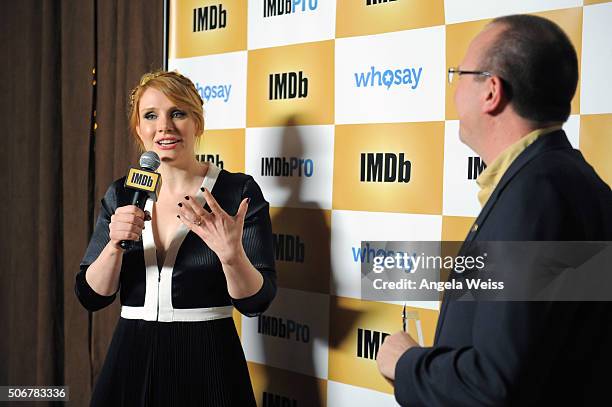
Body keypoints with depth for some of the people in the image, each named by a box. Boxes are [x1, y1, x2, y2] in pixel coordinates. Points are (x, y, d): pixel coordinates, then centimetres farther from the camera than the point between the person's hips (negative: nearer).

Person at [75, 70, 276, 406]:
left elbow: (256, 301, -10)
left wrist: (232, 254, -28)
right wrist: (115, 244, -15)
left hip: (208, 366, -3)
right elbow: (91, 296, 2)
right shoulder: (120, 196, 4)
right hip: (132, 361, 3)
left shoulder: (239, 192, -8)